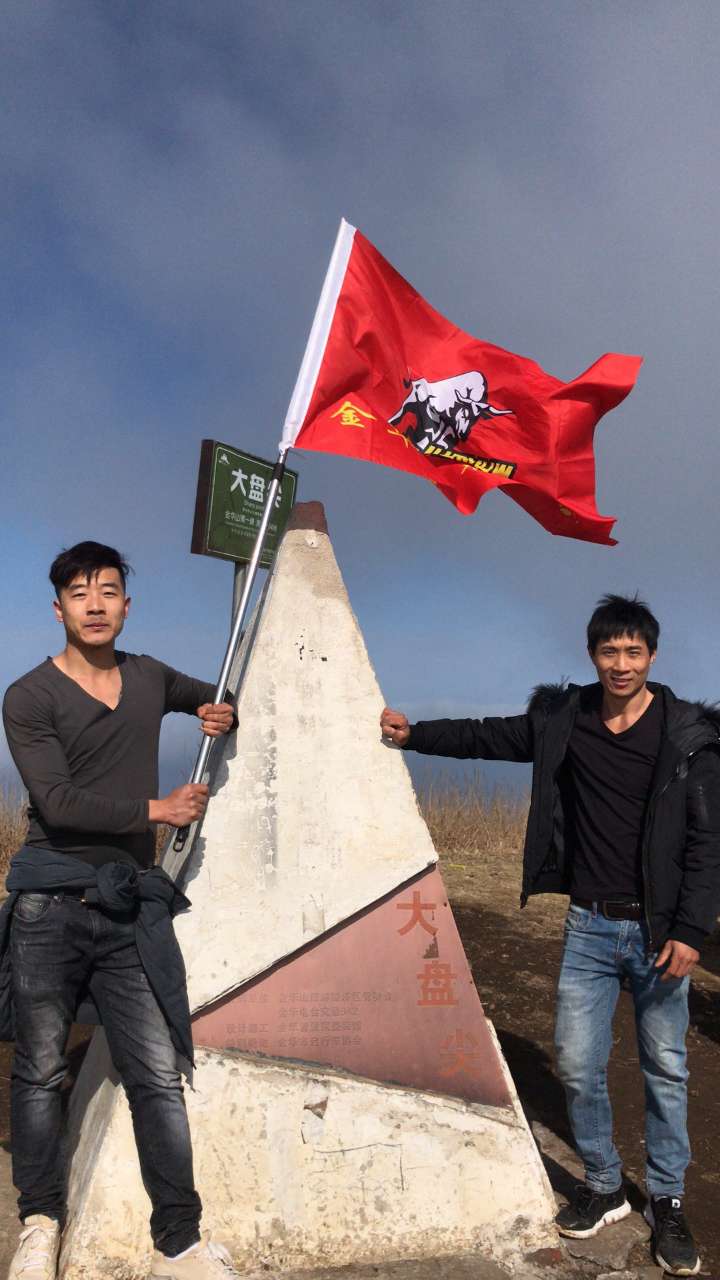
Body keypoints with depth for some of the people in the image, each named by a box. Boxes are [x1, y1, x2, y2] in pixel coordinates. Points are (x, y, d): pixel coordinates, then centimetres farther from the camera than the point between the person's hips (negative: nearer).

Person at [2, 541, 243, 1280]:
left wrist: (221, 714, 8)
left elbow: (212, 698, 32)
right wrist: (158, 809, -10)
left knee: (159, 1076, 0)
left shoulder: (149, 679, 11)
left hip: (132, 907, 3)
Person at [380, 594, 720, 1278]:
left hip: (657, 932, -2)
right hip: (588, 926, 2)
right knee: (577, 1065, 9)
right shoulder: (562, 720, -1)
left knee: (665, 1070, 11)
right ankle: (603, 1186, 32)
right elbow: (487, 736, 11)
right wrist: (415, 733, 5)